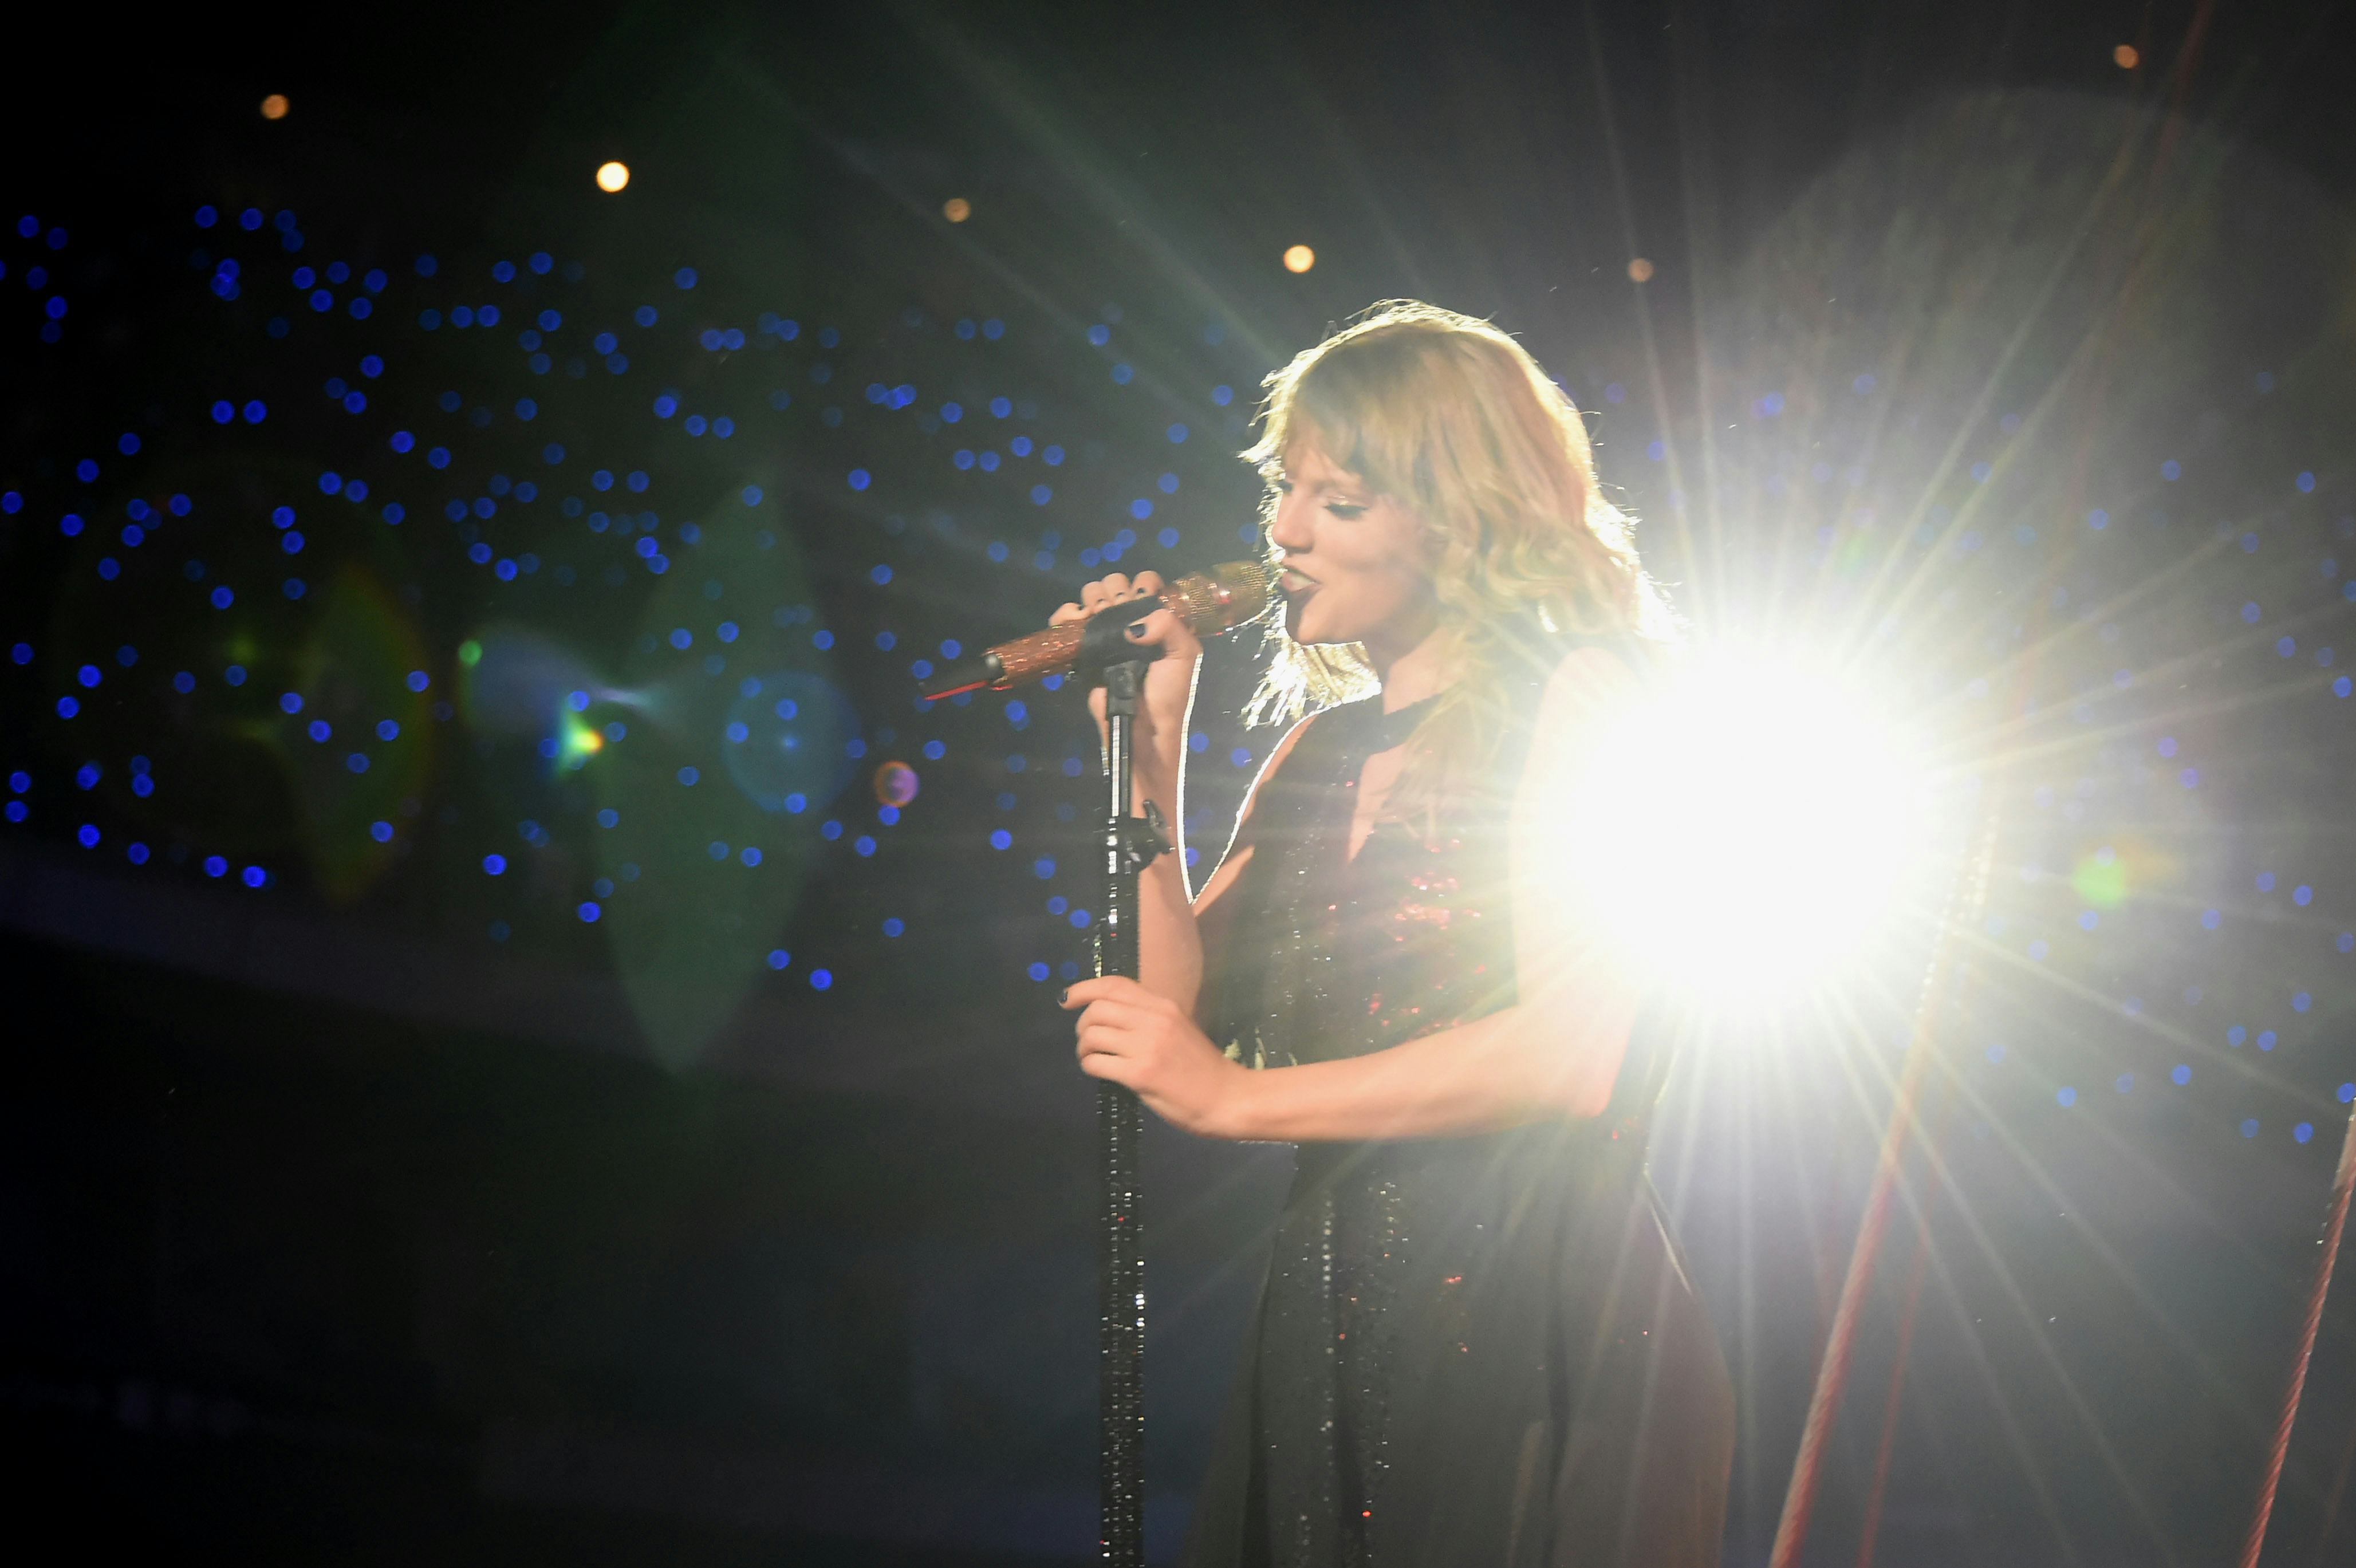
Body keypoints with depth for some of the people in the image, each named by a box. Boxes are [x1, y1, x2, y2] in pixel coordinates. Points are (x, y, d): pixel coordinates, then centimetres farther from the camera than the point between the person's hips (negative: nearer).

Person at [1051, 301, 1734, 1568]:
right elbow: (1192, 1013, 9)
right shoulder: (1316, 752, 16)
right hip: (1324, 1325, 6)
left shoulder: (1576, 694, -5)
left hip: (1538, 1327, -6)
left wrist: (1237, 1099, -13)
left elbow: (1571, 1051, -16)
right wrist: (1146, 754, 6)